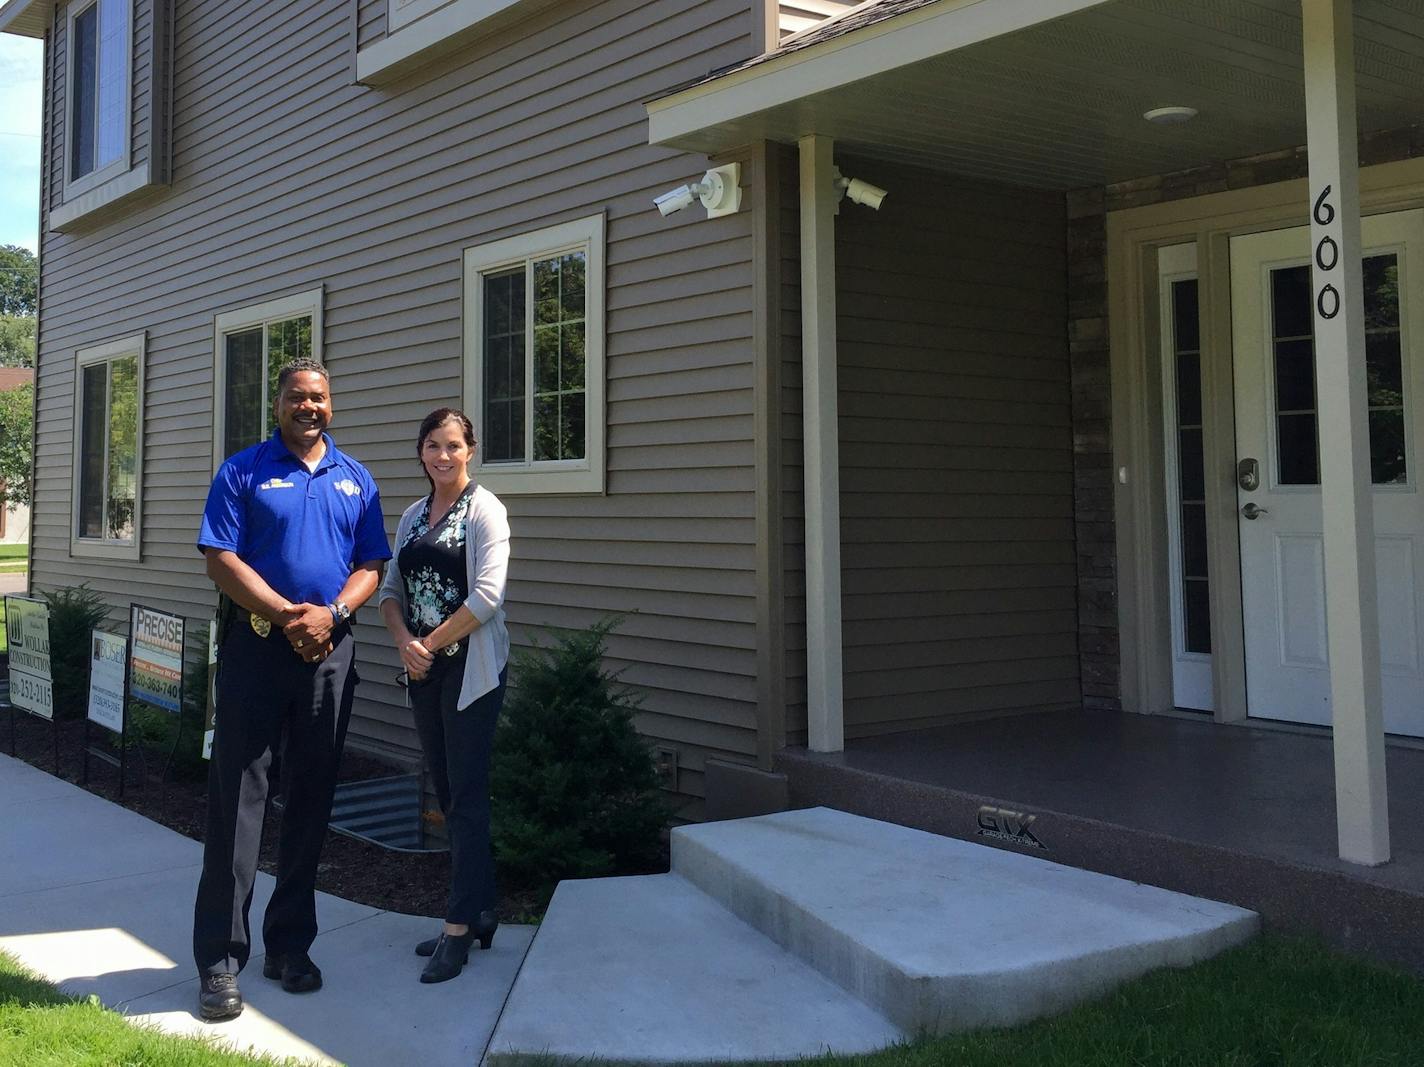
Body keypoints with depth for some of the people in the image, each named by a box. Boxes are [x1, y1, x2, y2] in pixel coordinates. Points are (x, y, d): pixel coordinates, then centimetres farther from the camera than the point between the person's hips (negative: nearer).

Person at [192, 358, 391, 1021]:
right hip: (256, 645, -3)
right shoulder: (243, 472, 2)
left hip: (329, 651, 3)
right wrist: (287, 615, -15)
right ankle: (220, 960, 4)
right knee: (237, 798, -2)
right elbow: (221, 560, -6)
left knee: (310, 799, 9)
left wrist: (330, 614, -10)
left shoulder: (356, 481, 12)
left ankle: (290, 945, 21)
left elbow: (371, 567, 8)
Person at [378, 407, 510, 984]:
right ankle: (479, 911, 22)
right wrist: (404, 641, -7)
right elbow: (391, 588, 12)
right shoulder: (412, 516, 13)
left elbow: (487, 597, -16)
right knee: (448, 793, 11)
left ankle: (458, 927, 3)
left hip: (470, 668, -7)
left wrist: (430, 644, -10)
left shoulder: (484, 510, -7)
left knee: (466, 797, -3)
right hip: (423, 671, 7)